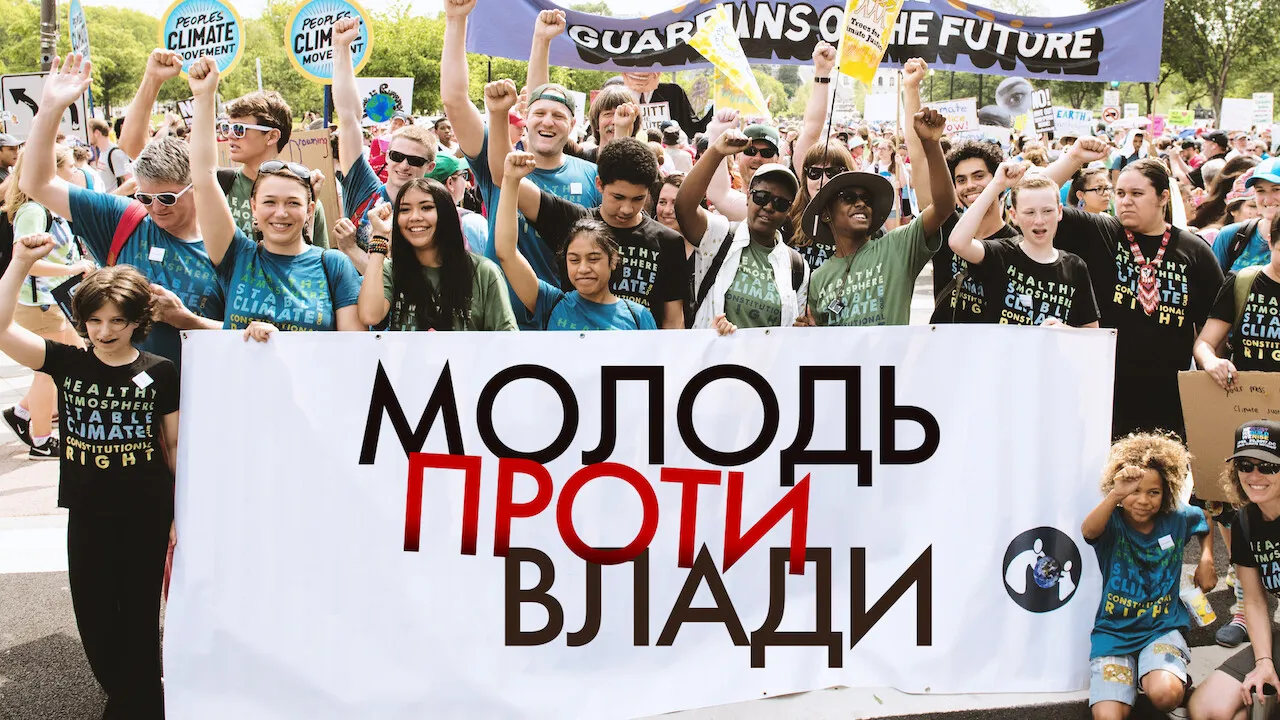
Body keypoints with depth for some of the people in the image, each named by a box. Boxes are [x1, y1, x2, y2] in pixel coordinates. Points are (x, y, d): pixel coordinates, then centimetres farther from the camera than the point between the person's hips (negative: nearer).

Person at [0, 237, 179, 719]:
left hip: (146, 516, -2)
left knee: (139, 621, 8)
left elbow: (174, 445, 2)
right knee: (94, 622, 10)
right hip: (87, 516, 2)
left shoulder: (160, 373, -6)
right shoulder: (67, 363, -3)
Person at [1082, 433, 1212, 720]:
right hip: (1113, 631, -1)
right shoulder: (1113, 522, -10)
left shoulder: (1177, 519, 0)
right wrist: (1115, 495, -53)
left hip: (1162, 628, 1)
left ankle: (1175, 676, 5)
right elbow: (1088, 530, -37)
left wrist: (1206, 559, 8)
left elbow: (1204, 521, 25)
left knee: (1165, 694, -30)